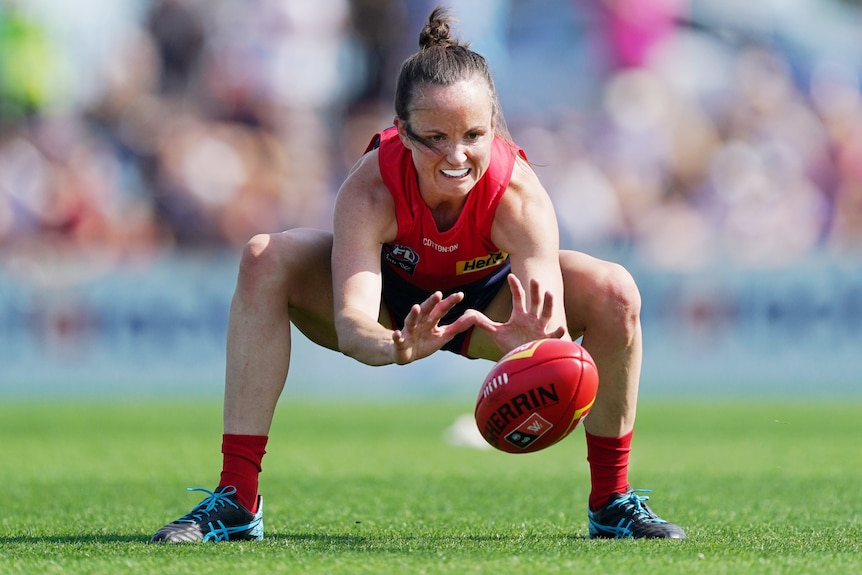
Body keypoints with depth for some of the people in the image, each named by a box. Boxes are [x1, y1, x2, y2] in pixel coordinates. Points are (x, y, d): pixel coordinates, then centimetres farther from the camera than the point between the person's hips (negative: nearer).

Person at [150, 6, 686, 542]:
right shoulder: (371, 187, -37)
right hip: (392, 304, 0)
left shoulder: (519, 193, -36)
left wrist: (535, 340, -72)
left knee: (615, 293, -28)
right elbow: (351, 320, -46)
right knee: (264, 260, -30)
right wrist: (399, 347, -70)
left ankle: (612, 501, -7)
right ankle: (235, 501, -25)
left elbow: (550, 316, -47)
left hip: (489, 303, 1)